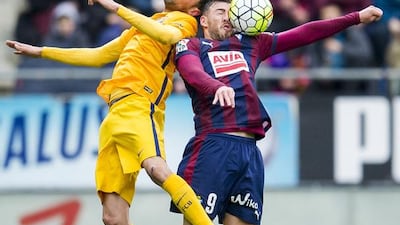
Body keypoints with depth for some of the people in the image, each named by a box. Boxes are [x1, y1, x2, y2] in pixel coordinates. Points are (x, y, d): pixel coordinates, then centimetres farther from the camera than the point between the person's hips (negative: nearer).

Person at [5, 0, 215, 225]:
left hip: (138, 106, -7)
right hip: (115, 115, 7)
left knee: (157, 169, -37)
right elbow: (97, 56, 42)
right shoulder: (141, 26, 34)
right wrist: (40, 52, 44)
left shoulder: (183, 21, 9)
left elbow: (167, 35, -16)